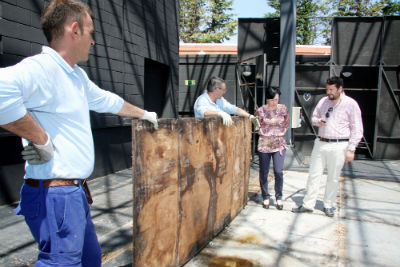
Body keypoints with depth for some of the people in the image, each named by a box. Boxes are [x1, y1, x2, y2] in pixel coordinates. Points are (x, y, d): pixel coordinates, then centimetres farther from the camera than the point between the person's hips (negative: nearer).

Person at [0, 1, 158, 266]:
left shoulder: (77, 76, 13)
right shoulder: (42, 68, -19)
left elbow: (107, 101, 28)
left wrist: (144, 114, 39)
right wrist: (41, 140, -28)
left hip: (73, 191, 10)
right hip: (55, 194, -10)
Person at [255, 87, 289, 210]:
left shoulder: (283, 109, 0)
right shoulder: (261, 110, -4)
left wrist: (280, 134, 10)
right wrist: (265, 133, 3)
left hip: (279, 144, 1)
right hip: (264, 145, 0)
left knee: (279, 172, -6)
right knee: (264, 172, 6)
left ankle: (279, 198, 11)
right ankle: (265, 197, 21)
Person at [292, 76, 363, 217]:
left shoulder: (351, 104, -5)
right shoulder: (323, 101, 9)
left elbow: (357, 129, -4)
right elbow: (314, 117, 22)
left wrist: (351, 149, -9)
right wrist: (318, 121, -3)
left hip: (338, 146, -4)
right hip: (320, 143, 4)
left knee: (333, 178, 7)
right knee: (314, 174, 4)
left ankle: (328, 205, 22)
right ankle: (308, 204, 12)